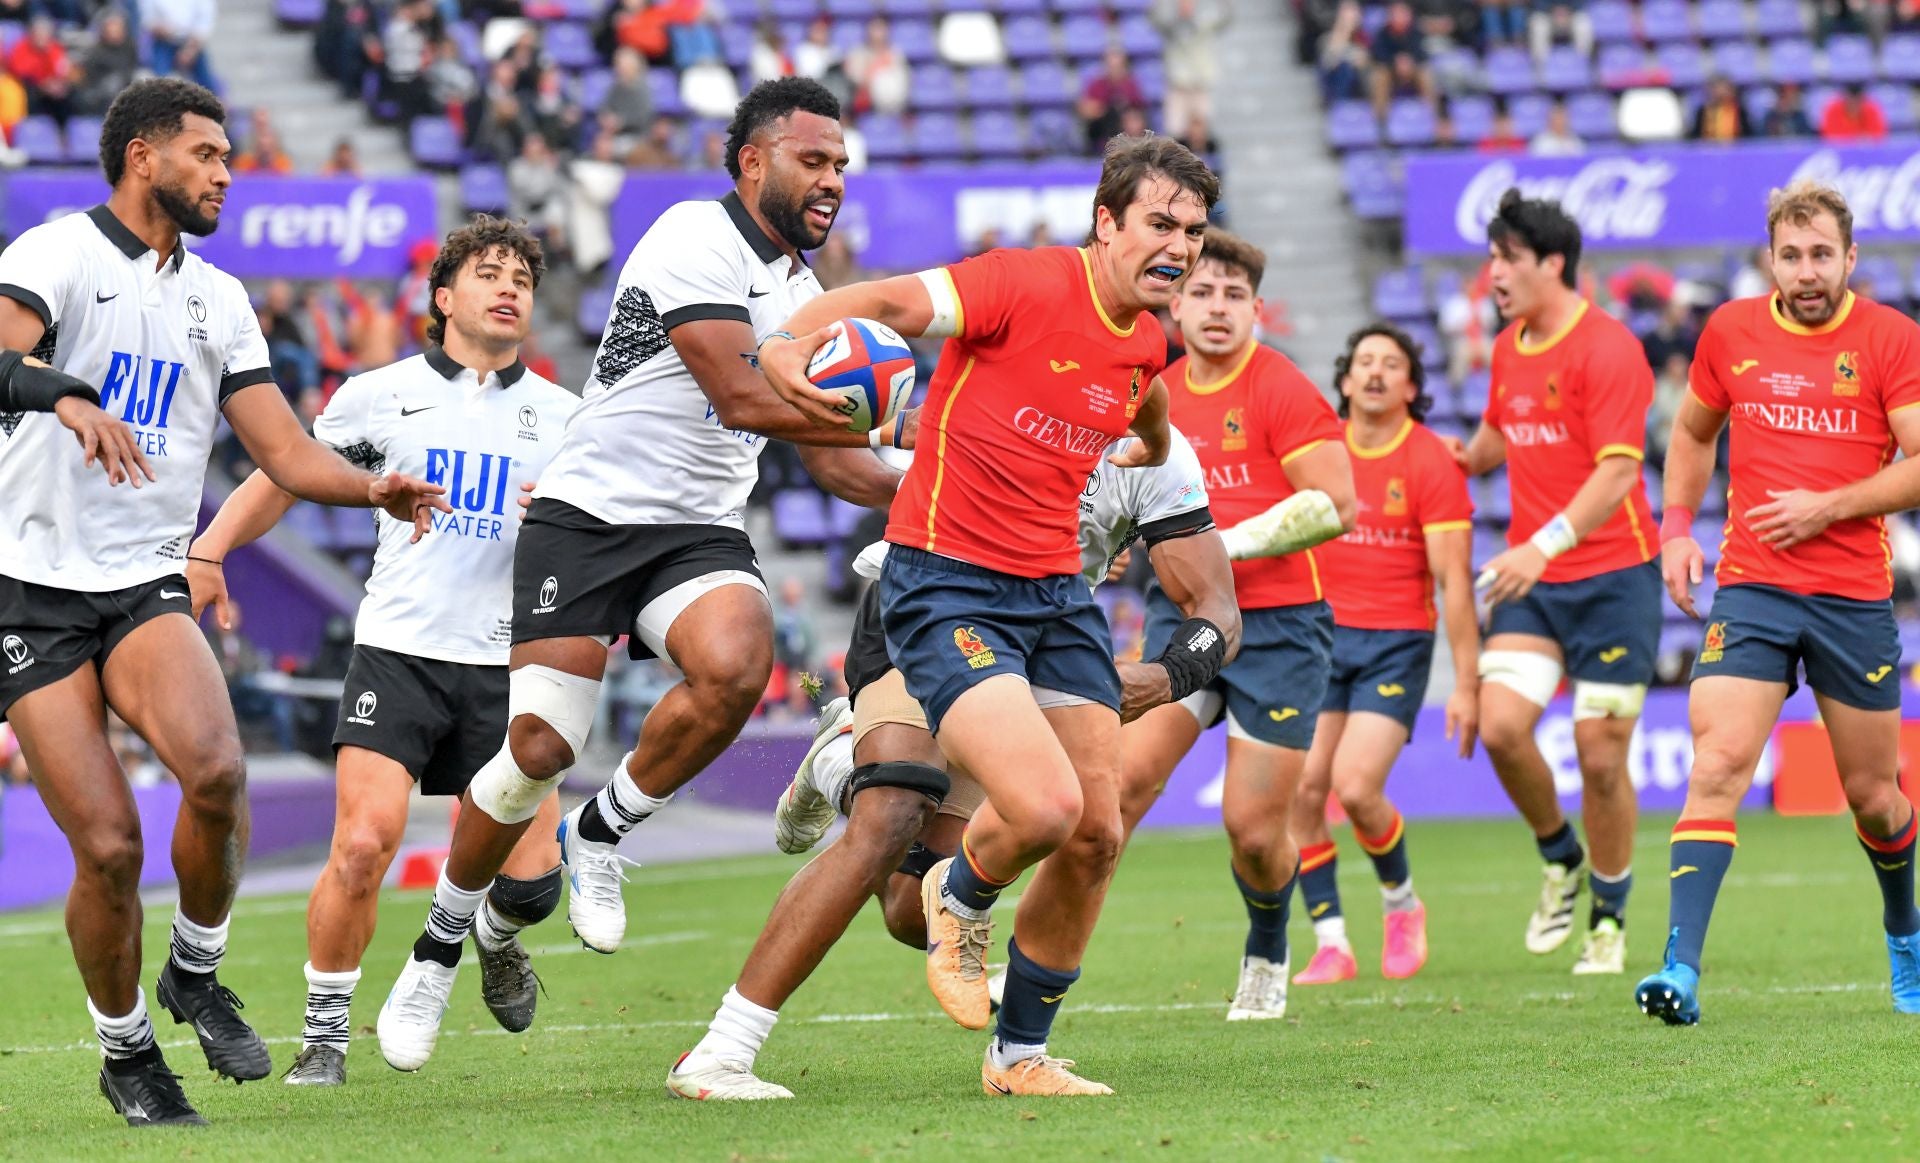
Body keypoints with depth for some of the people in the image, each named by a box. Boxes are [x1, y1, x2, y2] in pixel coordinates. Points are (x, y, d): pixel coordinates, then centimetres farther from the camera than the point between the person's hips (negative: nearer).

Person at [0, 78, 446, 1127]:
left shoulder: (217, 299, 14)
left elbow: (287, 454, 11)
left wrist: (377, 489, -8)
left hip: (147, 587, 4)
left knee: (216, 771, -26)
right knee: (109, 846, -11)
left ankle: (196, 972, -1)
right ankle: (125, 1053, 13)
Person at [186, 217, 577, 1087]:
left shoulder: (559, 416, 8)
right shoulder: (383, 395, 5)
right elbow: (286, 476, 12)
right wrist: (208, 549, -2)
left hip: (502, 667, 2)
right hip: (398, 654, -2)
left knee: (532, 879, -5)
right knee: (362, 846, -19)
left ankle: (496, 936, 33)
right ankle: (324, 1037, -1)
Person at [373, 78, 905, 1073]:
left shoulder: (805, 297, 15)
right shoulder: (698, 238, -11)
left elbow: (831, 459, 19)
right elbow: (739, 398, -21)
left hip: (701, 532, 6)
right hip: (588, 514, -6)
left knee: (734, 666, -29)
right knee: (538, 749, -12)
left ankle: (604, 831, -3)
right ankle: (438, 948, 11)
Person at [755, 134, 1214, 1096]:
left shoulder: (1147, 343, 8)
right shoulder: (1027, 285, -15)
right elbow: (886, 302, -26)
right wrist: (787, 341, -41)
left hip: (1057, 594, 8)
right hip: (946, 587, -8)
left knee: (1096, 834, 3)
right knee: (1046, 807, -23)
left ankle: (1021, 1054, 21)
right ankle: (959, 897, 14)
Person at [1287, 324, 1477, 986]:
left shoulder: (1432, 464, -7)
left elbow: (1454, 580, -8)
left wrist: (1467, 684, -11)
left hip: (1396, 641, -4)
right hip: (1321, 634, 4)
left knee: (1355, 787, -16)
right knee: (1303, 788, -7)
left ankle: (1402, 904, 11)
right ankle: (1330, 943, 2)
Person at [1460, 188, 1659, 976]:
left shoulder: (1607, 348, -12)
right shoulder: (1508, 350, 11)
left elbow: (1618, 469, -22)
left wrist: (1546, 543, -33)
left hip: (1611, 575, -6)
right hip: (1530, 579, 6)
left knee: (1601, 755, -2)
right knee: (1500, 724, -13)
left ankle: (1609, 918, 15)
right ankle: (1559, 859, 12)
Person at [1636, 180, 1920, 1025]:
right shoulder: (1731, 332, 5)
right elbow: (1693, 433, 22)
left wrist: (1828, 507, -15)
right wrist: (1677, 527, 10)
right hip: (1750, 587, 1)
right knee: (1717, 765, -17)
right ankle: (1681, 969, -22)